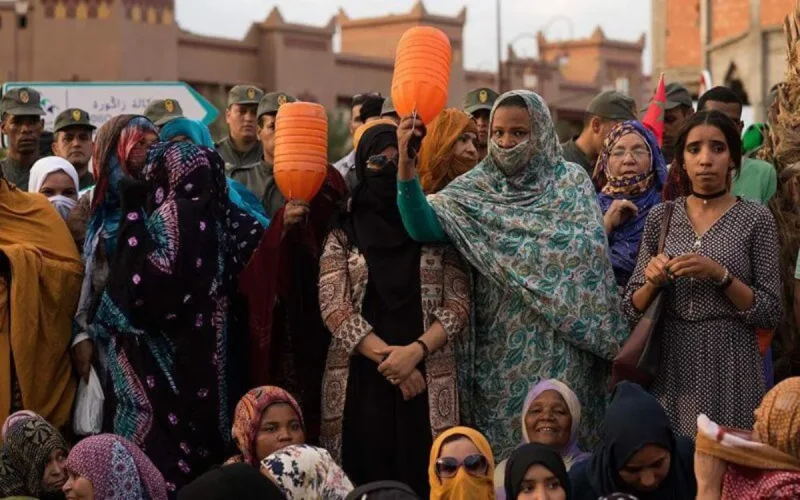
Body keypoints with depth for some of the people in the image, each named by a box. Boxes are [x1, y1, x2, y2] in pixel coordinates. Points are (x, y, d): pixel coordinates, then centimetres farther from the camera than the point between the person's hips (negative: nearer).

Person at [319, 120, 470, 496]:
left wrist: (415, 351, -12)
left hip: (426, 382, 0)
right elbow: (334, 308, -2)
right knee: (364, 481, -2)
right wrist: (385, 357, -12)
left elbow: (458, 305, 2)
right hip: (360, 379, 0)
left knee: (421, 479, -4)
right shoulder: (343, 232, 7)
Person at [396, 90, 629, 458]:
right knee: (501, 439, 0)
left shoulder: (570, 181, 5)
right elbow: (423, 227, -13)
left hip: (560, 347, 0)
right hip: (500, 350, 1)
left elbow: (590, 249, -3)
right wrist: (405, 164, -25)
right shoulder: (475, 188, 4)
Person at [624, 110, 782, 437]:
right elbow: (632, 309, 10)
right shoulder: (661, 217, 6)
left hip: (730, 369, -2)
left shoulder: (756, 219, -1)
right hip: (671, 366, 2)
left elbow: (770, 314, -4)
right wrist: (652, 282, -10)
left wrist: (720, 275, -17)